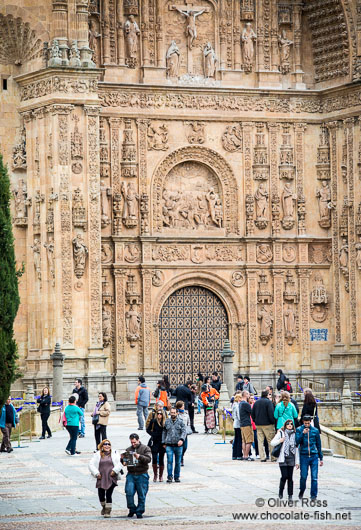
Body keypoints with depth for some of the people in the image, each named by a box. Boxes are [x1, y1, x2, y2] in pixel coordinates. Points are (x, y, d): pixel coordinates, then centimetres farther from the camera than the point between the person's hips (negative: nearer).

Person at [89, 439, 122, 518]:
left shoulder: (114, 454, 5)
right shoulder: (97, 455, 6)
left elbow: (120, 463, -4)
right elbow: (91, 464, 3)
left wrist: (115, 470, -14)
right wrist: (96, 473, -7)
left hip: (111, 478, -2)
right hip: (101, 478, 2)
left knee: (108, 495, -8)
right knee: (101, 495, 6)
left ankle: (108, 511, 3)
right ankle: (104, 507, 35)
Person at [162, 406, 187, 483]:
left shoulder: (180, 422, 2)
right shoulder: (167, 422, 9)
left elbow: (184, 431, -7)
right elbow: (164, 432, 15)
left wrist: (181, 439, -23)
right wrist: (163, 442, 9)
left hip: (178, 445, 0)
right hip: (169, 445, 0)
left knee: (178, 462, 6)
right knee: (169, 461, -10)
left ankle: (177, 477, 17)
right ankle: (169, 477, -7)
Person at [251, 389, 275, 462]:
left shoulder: (256, 402, 9)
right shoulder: (268, 402, -9)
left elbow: (252, 413, 12)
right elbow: (271, 413, -15)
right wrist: (273, 421, -5)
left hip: (258, 424, 5)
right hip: (267, 424, -5)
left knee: (260, 441, 6)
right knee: (270, 441, 1)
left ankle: (262, 457, 3)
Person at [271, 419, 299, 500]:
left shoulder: (294, 435, 10)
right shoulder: (281, 433, 2)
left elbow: (296, 449, 12)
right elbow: (272, 443, 3)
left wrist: (297, 461, 9)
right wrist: (280, 441, -15)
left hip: (291, 458, 3)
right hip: (283, 458, -3)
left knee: (290, 477, 1)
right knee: (284, 476, -9)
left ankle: (290, 495, 8)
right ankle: (281, 491, 13)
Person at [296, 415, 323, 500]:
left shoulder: (315, 431, 6)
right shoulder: (299, 430, 2)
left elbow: (319, 445, 12)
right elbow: (297, 442, -8)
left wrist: (321, 458, 12)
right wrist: (303, 434, -21)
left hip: (314, 456, 1)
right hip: (304, 456, -1)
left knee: (314, 477, -5)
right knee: (303, 476, -1)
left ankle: (313, 495, 0)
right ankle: (302, 490, 25)